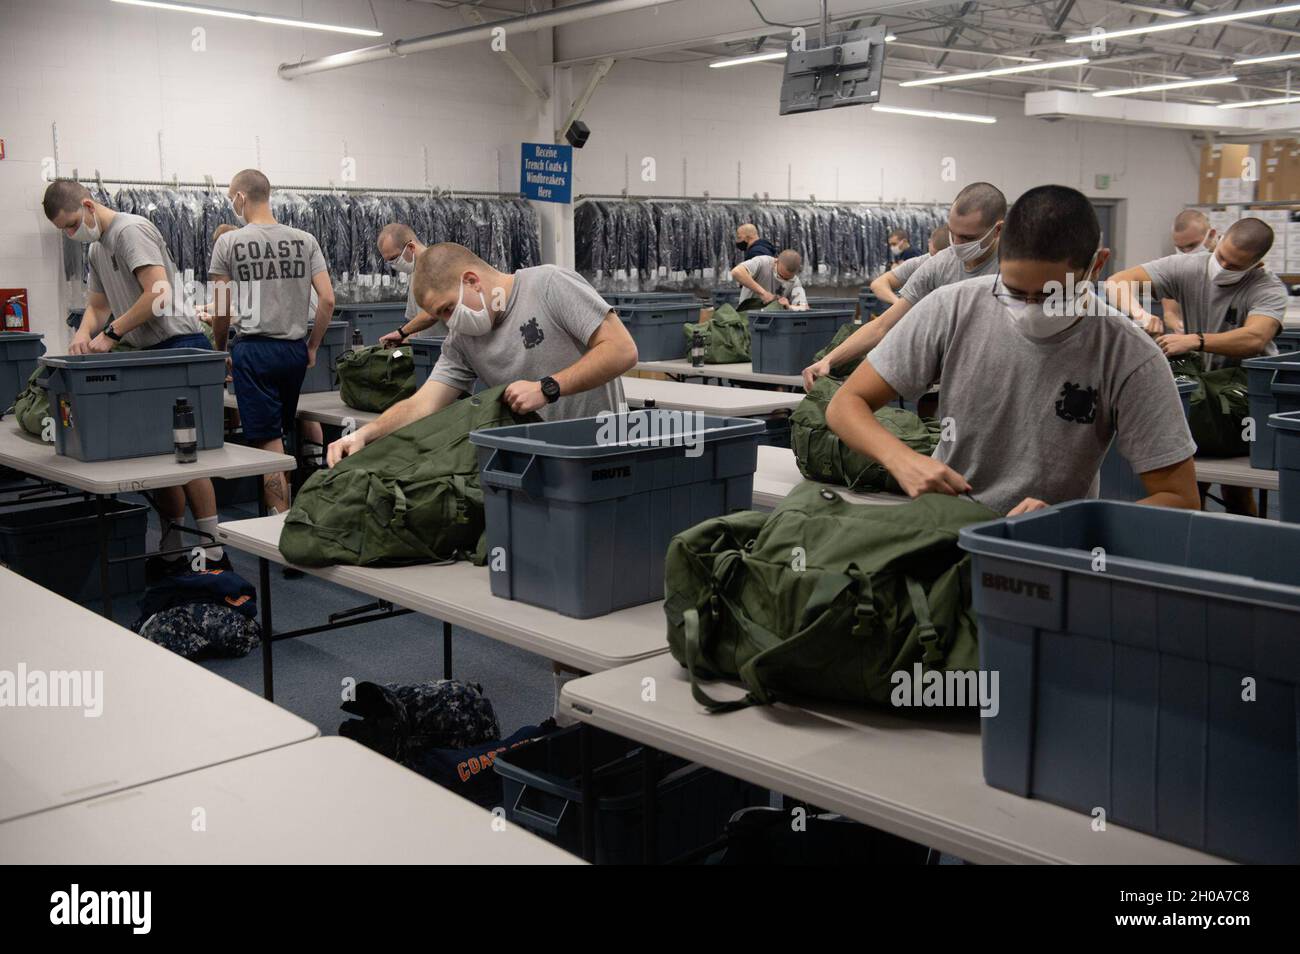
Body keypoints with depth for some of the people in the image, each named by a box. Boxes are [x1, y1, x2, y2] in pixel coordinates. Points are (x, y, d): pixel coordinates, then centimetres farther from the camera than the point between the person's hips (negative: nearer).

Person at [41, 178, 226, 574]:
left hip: (179, 344, -9)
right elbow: (98, 307, 23)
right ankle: (171, 552, 15)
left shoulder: (131, 230, -10)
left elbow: (158, 294, -21)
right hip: (150, 350, 9)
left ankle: (214, 553, -6)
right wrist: (83, 334, 1)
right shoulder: (96, 249, 20)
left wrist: (109, 335, -18)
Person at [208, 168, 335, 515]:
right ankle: (285, 508, 26)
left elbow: (220, 311, -2)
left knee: (268, 442, -1)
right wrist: (312, 346, 9)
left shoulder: (229, 243, -5)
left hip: (254, 349, -4)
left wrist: (220, 350, 15)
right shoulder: (305, 240, 2)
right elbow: (328, 299, -3)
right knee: (282, 435, 19)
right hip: (295, 350, 4)